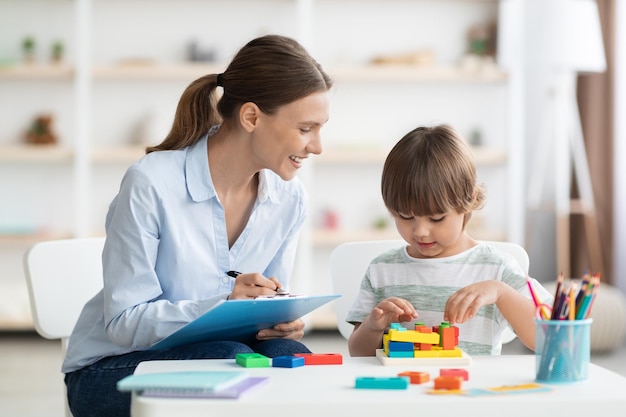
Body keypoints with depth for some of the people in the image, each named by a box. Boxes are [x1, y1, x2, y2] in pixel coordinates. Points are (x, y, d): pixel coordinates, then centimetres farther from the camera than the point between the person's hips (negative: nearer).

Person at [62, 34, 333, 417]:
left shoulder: (289, 198, -2)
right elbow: (124, 322, -19)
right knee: (231, 360, -33)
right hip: (111, 371, -4)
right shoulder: (152, 183, -20)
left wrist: (282, 323, -18)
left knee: (289, 356, -27)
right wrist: (224, 305, -34)